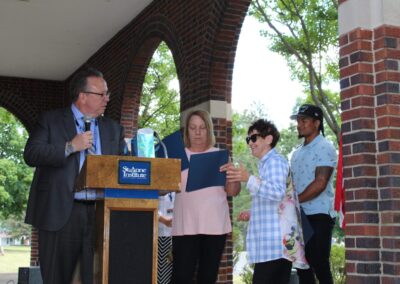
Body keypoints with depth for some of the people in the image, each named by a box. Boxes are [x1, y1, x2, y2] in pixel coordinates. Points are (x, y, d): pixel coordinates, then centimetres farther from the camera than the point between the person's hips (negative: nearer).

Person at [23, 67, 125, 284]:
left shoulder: (113, 129, 16)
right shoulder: (50, 120, 5)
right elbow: (31, 154, -5)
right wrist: (69, 147, -14)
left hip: (102, 214, 3)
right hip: (60, 214, -3)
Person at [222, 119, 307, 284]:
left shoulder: (275, 161, -7)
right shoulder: (267, 163, 25)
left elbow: (277, 192, -25)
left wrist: (249, 179, -34)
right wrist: (253, 214, 22)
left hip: (276, 240, -10)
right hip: (276, 240, 10)